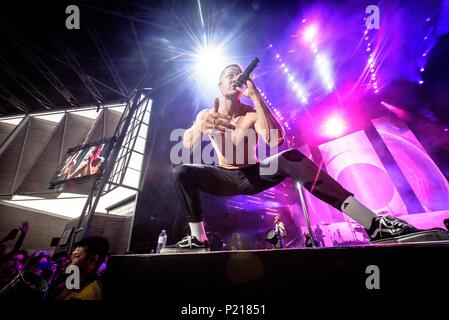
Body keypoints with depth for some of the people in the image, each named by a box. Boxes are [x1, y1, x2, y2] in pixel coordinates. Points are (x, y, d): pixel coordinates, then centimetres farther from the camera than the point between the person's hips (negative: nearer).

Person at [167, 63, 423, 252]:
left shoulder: (252, 114, -10)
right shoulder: (206, 115, -3)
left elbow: (276, 140, -30)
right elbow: (187, 144, -20)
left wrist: (255, 95, -30)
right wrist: (201, 126, -44)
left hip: (253, 176, -2)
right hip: (224, 178, 2)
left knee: (291, 158, -32)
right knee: (182, 172, -22)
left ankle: (372, 222, -36)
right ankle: (198, 239, -10)